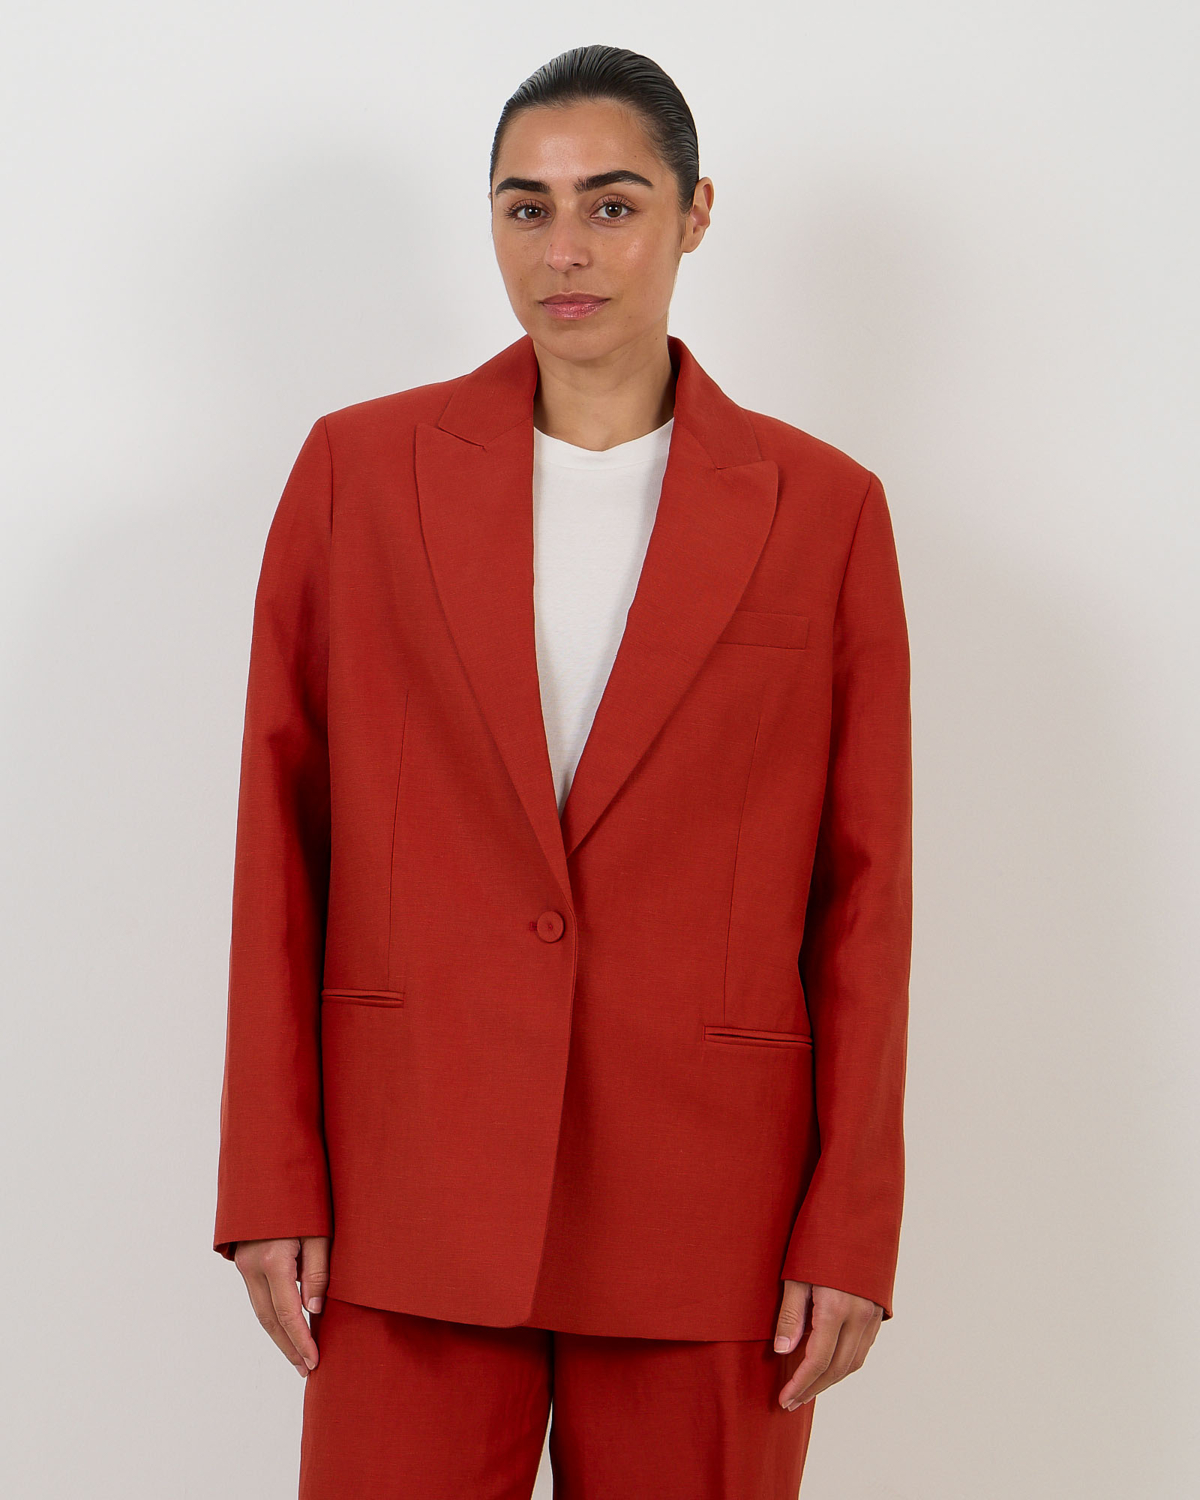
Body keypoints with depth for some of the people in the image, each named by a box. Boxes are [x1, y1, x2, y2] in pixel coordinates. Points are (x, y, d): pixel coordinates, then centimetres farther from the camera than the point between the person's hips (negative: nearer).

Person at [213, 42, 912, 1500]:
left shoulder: (823, 508, 2)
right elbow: (282, 843, 3)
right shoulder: (358, 468, 4)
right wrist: (271, 1186, -1)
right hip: (413, 1191, 0)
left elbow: (864, 888, 2)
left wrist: (853, 1227, -2)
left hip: (705, 1201, 0)